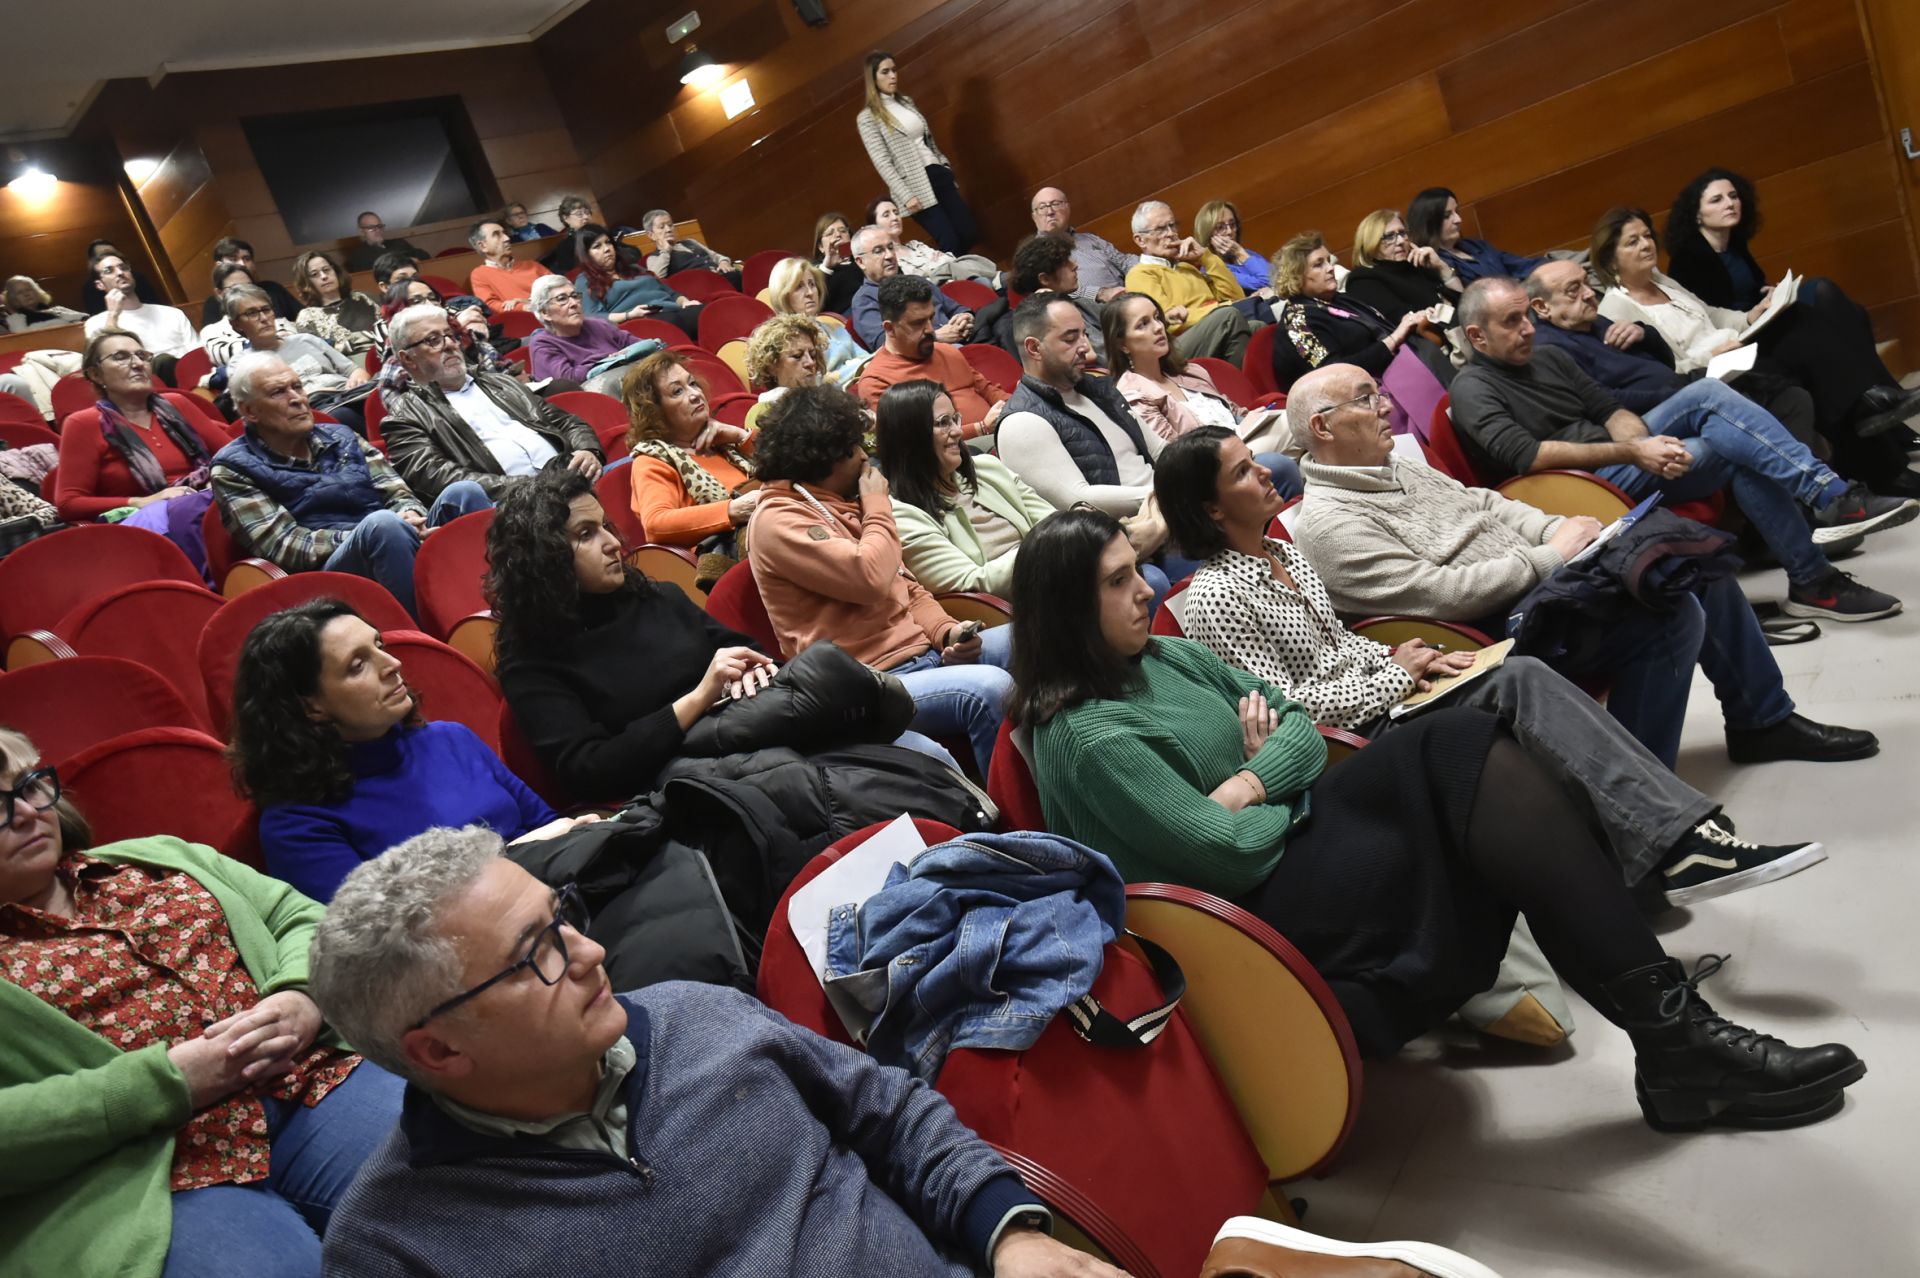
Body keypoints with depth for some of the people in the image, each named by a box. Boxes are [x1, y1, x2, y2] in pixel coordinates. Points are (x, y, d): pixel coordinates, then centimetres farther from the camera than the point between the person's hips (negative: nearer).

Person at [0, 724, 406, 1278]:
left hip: (320, 1082, 4)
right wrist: (167, 1082, -13)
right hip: (147, 1179, -4)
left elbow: (303, 917, 19)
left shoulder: (158, 857, 23)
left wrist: (302, 998, -3)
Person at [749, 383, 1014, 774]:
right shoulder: (777, 521, -9)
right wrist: (878, 507, -4)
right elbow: (870, 578, -21)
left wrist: (946, 630, -1)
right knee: (988, 689, -32)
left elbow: (907, 587, 20)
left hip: (925, 653, 9)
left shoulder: (840, 504, 19)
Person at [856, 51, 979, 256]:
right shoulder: (867, 118, -5)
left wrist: (948, 170, 18)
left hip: (938, 175, 7)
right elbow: (882, 162, -12)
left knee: (970, 233, 2)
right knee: (950, 243, -11)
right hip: (915, 186, -7)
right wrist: (906, 196, -19)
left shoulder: (906, 101, 15)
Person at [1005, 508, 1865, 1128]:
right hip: (1263, 906, -8)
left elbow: (1299, 728, 11)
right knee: (1477, 807, -20)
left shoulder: (1164, 657, 10)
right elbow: (1226, 850, -22)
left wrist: (1254, 781, -10)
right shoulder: (1083, 736, -17)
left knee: (1464, 743, -14)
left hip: (1293, 836, 8)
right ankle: (1673, 1039, -13)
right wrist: (1284, 798, -3)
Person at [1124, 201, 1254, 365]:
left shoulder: (1187, 265, 31)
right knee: (1228, 315, -32)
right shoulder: (1139, 274, 8)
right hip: (1179, 354, -7)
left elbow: (1236, 298, 22)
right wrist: (1222, 309, -3)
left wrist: (1206, 256, 16)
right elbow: (1171, 320, -7)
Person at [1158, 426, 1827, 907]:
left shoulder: (1283, 552, 15)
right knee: (1518, 685, -23)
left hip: (1379, 697, 8)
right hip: (1354, 740, -8)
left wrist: (1401, 660, 3)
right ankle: (1677, 844, -25)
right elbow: (1283, 707, -17)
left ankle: (1679, 849, -21)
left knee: (1523, 676, -18)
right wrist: (1393, 677, -9)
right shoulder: (1215, 598, -13)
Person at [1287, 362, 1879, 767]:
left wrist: (1554, 530, -3)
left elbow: (1487, 504, 17)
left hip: (1539, 577, 10)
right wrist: (1550, 555, -18)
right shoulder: (1328, 524, -18)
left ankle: (1762, 721, 23)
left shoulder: (1398, 469, 13)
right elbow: (1439, 594, -24)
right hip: (1498, 632, -10)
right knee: (1674, 615, -24)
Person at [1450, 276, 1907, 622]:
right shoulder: (1473, 390, -11)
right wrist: (1632, 454, -28)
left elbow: (1608, 410, 10)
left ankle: (1830, 494, -18)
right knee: (1727, 443, -20)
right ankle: (1812, 581, -16)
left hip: (1617, 449, 7)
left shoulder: (1547, 357, 14)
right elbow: (1525, 454, -25)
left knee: (1708, 393, -17)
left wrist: (1641, 441, -15)